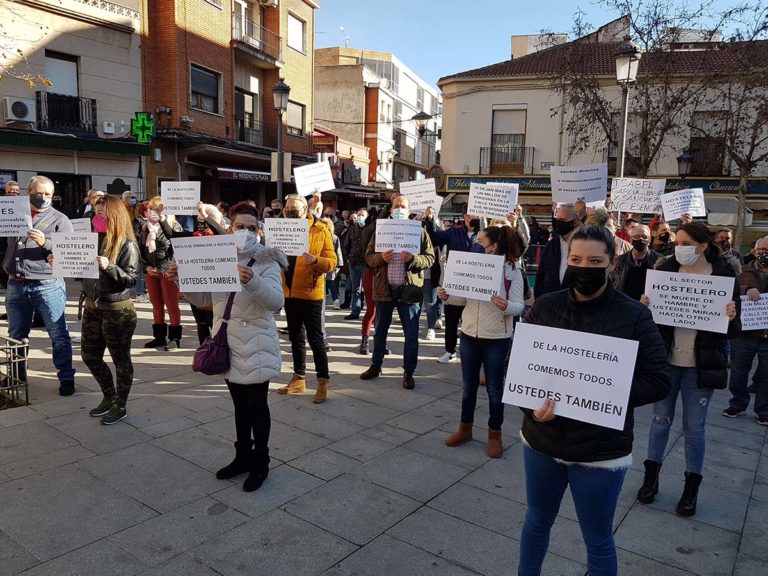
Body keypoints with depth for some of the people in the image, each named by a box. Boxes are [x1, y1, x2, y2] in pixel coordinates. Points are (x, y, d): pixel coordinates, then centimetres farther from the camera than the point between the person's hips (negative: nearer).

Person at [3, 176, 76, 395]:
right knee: (16, 335, 15)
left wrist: (45, 243, -20)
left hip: (47, 285, -4)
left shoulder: (59, 219, 0)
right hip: (16, 285, 5)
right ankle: (17, 375, 31)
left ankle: (66, 378, 6)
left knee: (59, 335, -2)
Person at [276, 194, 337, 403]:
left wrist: (315, 260, -29)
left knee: (315, 338, -2)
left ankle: (323, 382, 9)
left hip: (310, 292, -6)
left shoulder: (320, 230, -8)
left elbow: (331, 261, -10)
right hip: (289, 292, 6)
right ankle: (299, 378, 26)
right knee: (295, 337, 15)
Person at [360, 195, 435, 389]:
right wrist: (381, 257, -15)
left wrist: (413, 258, -20)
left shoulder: (420, 232, 1)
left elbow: (430, 258, -2)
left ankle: (408, 372, 16)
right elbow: (369, 256, 6)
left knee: (411, 335, 3)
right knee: (380, 331, 15)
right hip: (384, 288, 2)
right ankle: (376, 365, 30)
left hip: (409, 290, -2)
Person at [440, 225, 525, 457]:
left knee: (494, 388, 9)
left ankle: (495, 434, 26)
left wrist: (506, 306, -36)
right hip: (469, 334, 5)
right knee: (468, 386, 16)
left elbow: (519, 306, -15)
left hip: (497, 338, -4)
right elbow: (465, 297, 8)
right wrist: (448, 296, -10)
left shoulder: (512, 270, -12)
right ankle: (465, 428, 32)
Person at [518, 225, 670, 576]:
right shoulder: (545, 307, -3)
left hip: (601, 451, -3)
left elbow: (659, 381, -9)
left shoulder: (633, 315, -10)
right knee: (537, 521, 24)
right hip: (541, 440, 3)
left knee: (598, 541, 16)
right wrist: (531, 405, -17)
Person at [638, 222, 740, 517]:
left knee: (694, 427, 9)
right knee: (661, 419, 13)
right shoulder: (665, 268, -4)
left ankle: (692, 487, 26)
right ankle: (651, 477, 28)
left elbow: (733, 328, -2)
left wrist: (731, 319, -23)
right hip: (666, 359, 1)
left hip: (701, 364, -1)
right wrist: (644, 306, -19)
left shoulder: (724, 275, -6)